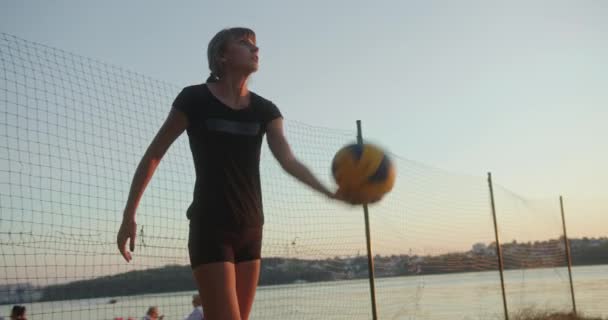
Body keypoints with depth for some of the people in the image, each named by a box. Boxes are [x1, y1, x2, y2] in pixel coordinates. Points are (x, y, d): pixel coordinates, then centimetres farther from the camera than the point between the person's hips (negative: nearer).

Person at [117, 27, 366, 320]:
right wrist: (129, 216, -4)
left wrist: (330, 192, -27)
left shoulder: (265, 110, 5)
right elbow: (153, 155, -2)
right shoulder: (195, 99, -7)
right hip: (210, 226, -6)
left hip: (250, 227, 6)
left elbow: (288, 160, -9)